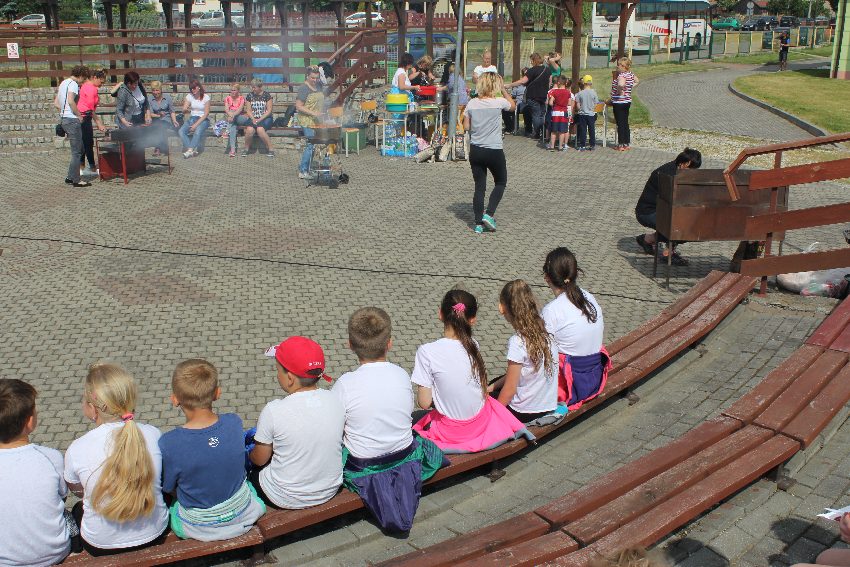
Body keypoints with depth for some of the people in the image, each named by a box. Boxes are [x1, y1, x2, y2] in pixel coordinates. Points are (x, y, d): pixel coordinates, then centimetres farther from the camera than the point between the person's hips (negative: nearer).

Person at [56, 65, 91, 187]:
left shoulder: (63, 83, 18)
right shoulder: (73, 84, -11)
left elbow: (56, 103, 22)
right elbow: (70, 101, -26)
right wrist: (79, 115, -16)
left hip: (63, 118, 10)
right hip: (72, 120, -10)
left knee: (80, 150, 15)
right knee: (77, 152, -3)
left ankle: (70, 177, 16)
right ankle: (76, 180, 0)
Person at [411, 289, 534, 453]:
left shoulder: (427, 352, -20)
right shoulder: (473, 345, -8)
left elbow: (424, 403, -17)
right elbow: (483, 388, 4)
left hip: (451, 432, -3)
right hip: (481, 423, 3)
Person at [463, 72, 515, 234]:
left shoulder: (472, 103, -2)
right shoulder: (499, 102, -10)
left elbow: (466, 127, 3)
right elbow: (513, 105, 11)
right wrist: (503, 89, 15)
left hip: (475, 150, 3)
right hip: (494, 151, -3)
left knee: (479, 187, 10)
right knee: (501, 182, 18)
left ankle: (478, 223, 10)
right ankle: (489, 214, 5)